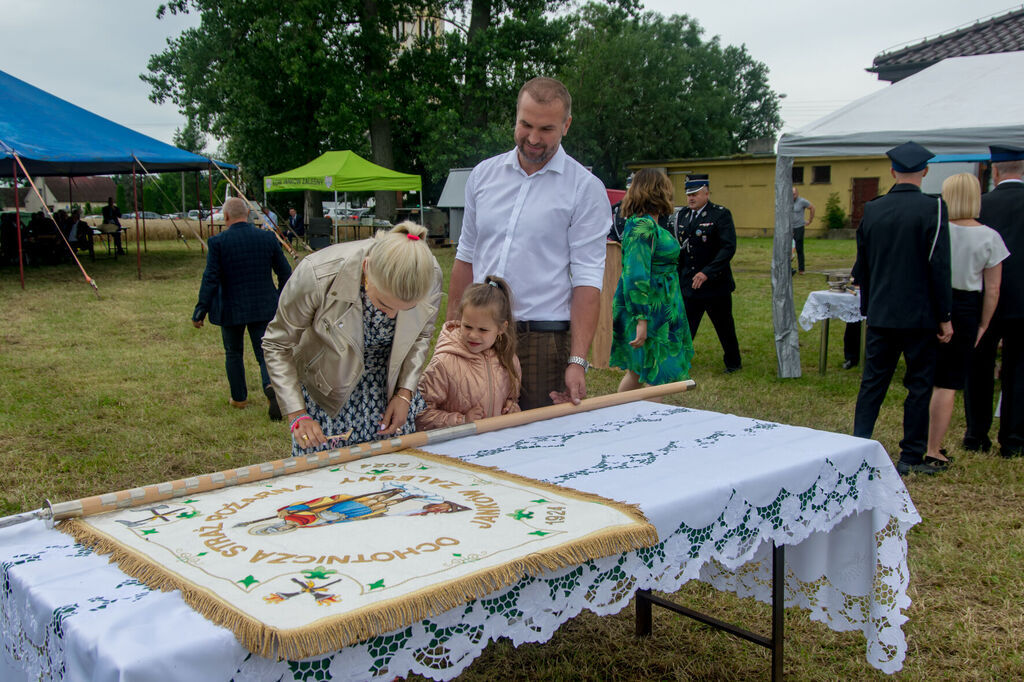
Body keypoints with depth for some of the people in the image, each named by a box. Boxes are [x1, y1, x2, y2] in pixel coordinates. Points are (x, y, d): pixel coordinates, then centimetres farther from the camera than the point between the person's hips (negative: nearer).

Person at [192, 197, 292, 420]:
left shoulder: (217, 242, -11)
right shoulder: (268, 238, -3)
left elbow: (210, 279, -13)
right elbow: (285, 273, 3)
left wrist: (200, 311, -7)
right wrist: (281, 301, 17)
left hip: (231, 309, -1)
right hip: (263, 308, 2)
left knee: (233, 353, 18)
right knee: (265, 354, 7)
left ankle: (239, 398, 28)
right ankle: (272, 386, -21)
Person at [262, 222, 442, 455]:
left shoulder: (430, 275, -24)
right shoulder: (317, 275, -33)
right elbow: (277, 345, -16)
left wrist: (405, 393, -7)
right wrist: (297, 415, -20)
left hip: (388, 385, 2)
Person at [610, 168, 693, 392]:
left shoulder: (648, 224, 14)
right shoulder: (643, 226, -18)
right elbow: (636, 277, -24)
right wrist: (641, 320, -27)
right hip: (651, 314, -10)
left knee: (636, 371, 18)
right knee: (658, 377, -5)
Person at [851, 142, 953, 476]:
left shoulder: (872, 209, 3)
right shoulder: (932, 207, -11)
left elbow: (861, 268, 10)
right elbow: (939, 266, -12)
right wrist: (944, 317, -6)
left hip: (879, 314, 4)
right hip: (919, 314, -4)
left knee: (873, 382, 11)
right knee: (920, 384, 6)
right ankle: (911, 456, 10)